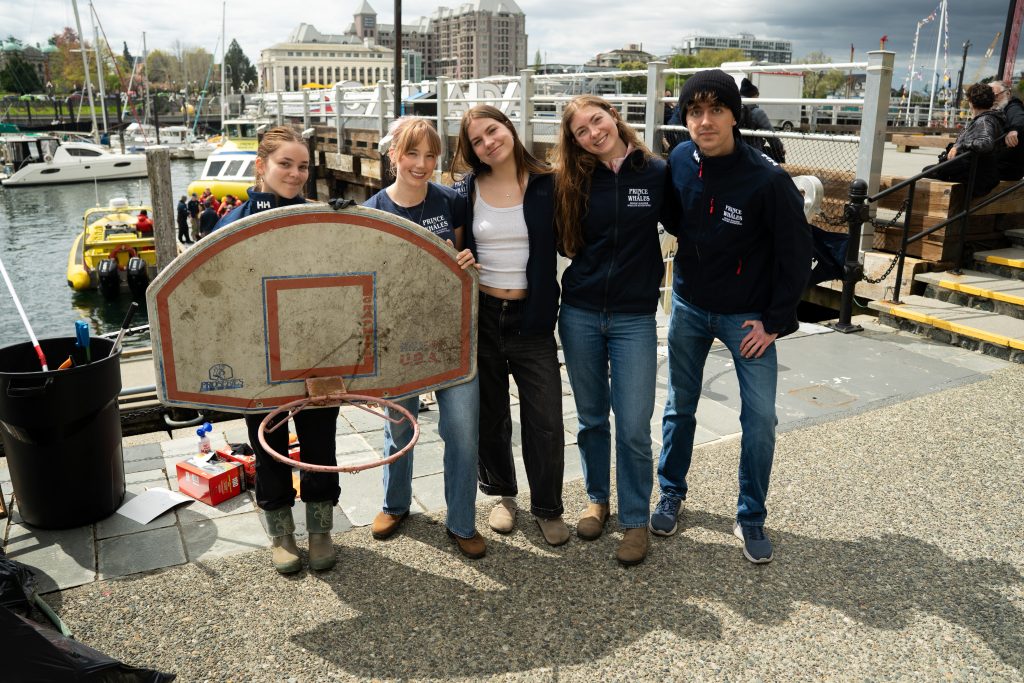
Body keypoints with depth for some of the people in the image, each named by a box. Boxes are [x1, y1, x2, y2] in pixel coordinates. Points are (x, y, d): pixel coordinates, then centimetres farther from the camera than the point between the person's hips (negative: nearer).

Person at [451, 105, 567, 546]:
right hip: (481, 315, 2)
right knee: (490, 415, 13)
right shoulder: (466, 191, 1)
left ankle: (547, 508, 21)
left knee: (545, 419, 0)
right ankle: (502, 493, 35)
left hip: (532, 317, -1)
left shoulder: (546, 185, -3)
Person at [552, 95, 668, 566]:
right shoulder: (572, 181, 0)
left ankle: (635, 519, 19)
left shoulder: (656, 173, -4)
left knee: (633, 427, -1)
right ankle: (597, 499, 34)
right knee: (591, 418, 14)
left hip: (634, 318, -2)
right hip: (580, 314, 2)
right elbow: (563, 242, 8)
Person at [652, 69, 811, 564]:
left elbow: (796, 255, -13)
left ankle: (751, 517, 19)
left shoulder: (768, 180, -20)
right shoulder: (679, 162, -8)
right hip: (688, 307, 4)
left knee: (760, 418, 0)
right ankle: (671, 492, 34)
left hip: (747, 316, -3)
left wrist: (776, 320, -12)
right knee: (680, 407, 14)